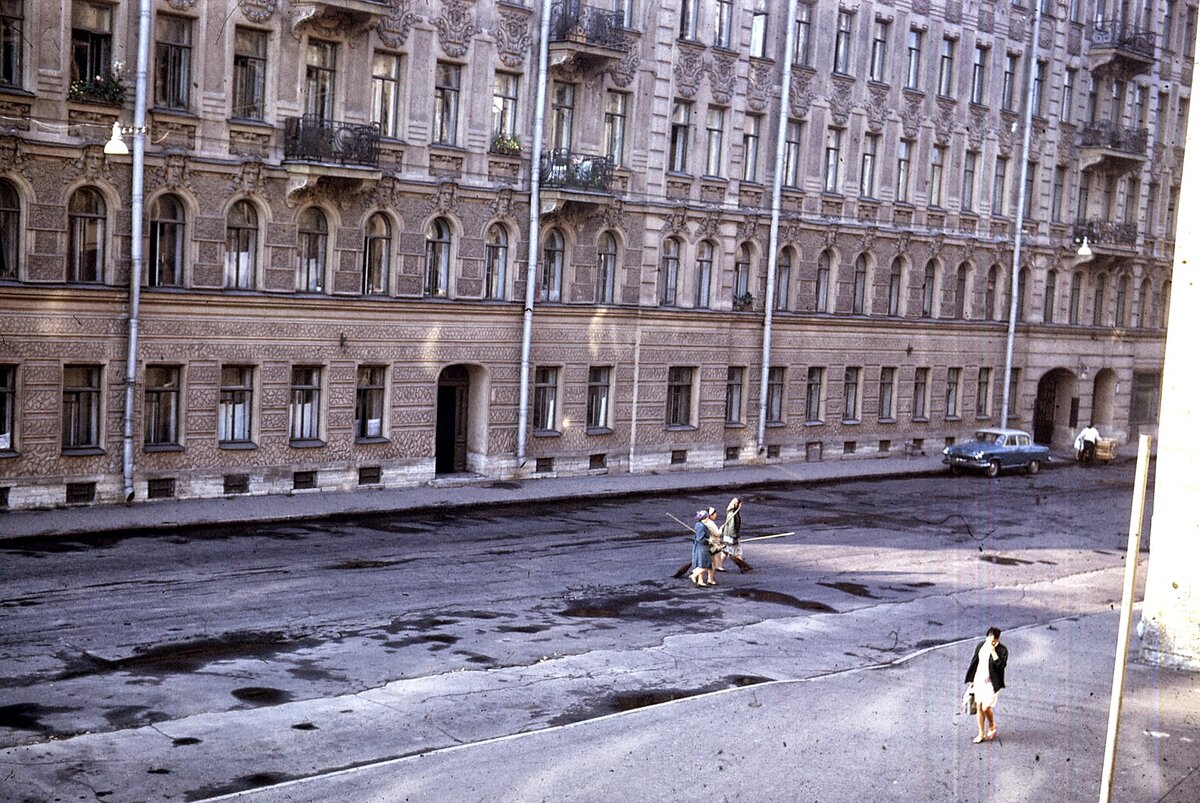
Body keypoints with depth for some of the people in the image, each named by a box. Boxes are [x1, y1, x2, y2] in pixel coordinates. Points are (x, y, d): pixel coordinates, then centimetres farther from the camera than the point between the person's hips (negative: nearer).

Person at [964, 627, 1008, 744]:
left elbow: (1001, 665, -26)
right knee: (978, 707, 7)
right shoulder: (981, 646, 2)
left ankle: (992, 727, 23)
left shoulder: (1002, 650, -12)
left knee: (986, 707, -8)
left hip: (991, 683, -5)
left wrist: (993, 651, -28)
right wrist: (971, 679, 13)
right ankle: (981, 734, 19)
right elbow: (974, 662, 11)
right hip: (979, 681, 5)